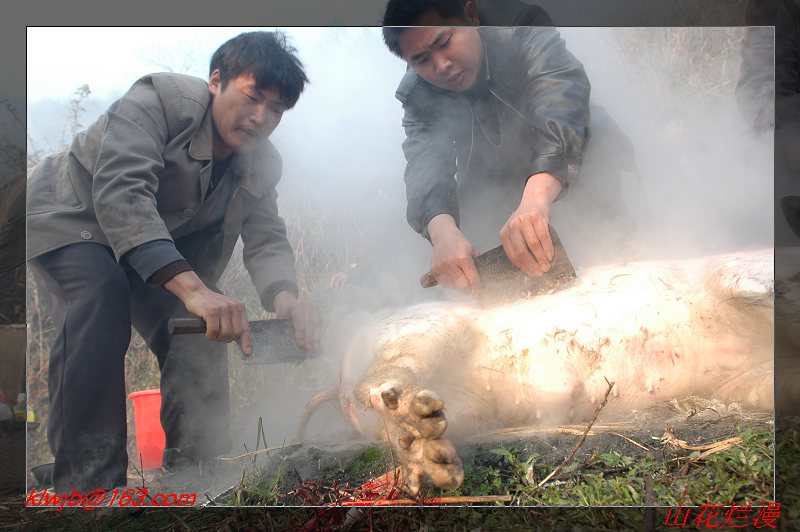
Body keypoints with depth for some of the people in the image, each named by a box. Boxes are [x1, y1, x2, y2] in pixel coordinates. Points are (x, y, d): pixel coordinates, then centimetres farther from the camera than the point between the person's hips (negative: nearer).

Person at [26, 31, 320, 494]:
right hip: (70, 215, -7)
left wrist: (284, 297, -43)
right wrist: (192, 287, -58)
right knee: (102, 295, -33)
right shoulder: (160, 101, -32)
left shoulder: (262, 165, -8)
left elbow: (267, 239, -16)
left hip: (162, 244, 7)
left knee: (201, 329, -9)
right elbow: (121, 194, -45)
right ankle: (88, 480, -31)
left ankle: (195, 473, 7)